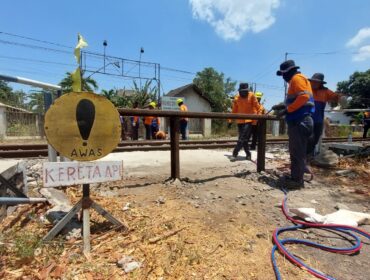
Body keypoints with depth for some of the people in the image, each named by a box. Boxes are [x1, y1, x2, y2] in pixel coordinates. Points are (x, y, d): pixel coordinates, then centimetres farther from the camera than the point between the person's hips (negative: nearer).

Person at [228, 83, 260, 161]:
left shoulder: (251, 95, -3)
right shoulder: (236, 97, 5)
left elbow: (257, 106, 1)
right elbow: (234, 110, 9)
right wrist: (230, 121, 8)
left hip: (249, 120, -3)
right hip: (240, 121, 3)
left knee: (243, 138, -11)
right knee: (244, 139, 6)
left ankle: (235, 154, -7)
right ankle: (248, 154, 21)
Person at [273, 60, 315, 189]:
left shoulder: (297, 78, -6)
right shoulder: (294, 80, 24)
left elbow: (304, 97, -20)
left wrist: (287, 110, -17)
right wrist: (283, 106, 14)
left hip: (300, 121, -10)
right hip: (297, 121, 10)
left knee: (297, 152, -7)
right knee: (295, 152, 13)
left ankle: (297, 180, 0)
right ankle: (295, 177, 22)